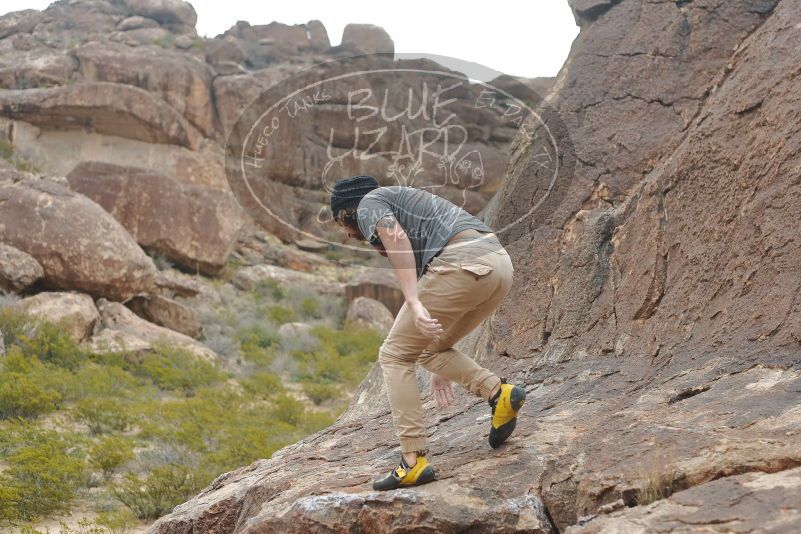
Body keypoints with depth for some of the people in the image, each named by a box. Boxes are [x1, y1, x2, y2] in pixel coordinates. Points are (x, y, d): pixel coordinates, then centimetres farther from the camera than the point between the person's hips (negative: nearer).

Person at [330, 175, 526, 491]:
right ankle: (498, 392, 5)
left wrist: (414, 304, -22)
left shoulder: (369, 204, 13)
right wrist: (439, 369, 40)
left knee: (395, 355, 5)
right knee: (430, 350, 25)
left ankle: (414, 461, 0)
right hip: (500, 263, 9)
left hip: (463, 263, -9)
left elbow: (397, 239, -13)